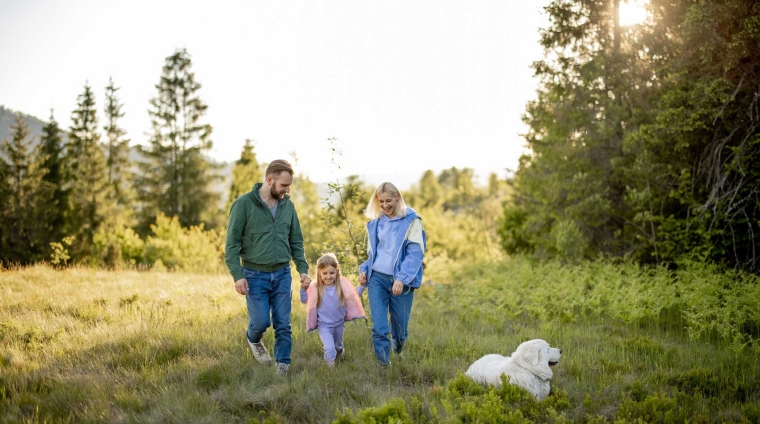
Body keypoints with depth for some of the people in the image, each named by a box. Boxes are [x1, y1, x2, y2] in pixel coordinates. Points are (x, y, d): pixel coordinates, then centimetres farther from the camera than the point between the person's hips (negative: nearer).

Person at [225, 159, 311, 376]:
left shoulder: (287, 205, 5)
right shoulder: (244, 203, -9)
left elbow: (296, 241, 12)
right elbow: (232, 243, -8)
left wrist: (303, 268, 1)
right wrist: (237, 275, -15)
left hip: (282, 275, 4)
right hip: (255, 275, -3)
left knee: (283, 325, 3)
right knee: (261, 321, -1)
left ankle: (282, 366, 16)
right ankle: (253, 340, 33)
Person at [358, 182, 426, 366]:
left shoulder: (411, 220, -5)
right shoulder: (376, 222, 11)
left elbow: (415, 253, -12)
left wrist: (402, 279, -21)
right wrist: (364, 270, 2)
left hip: (401, 281, -3)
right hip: (377, 278, 3)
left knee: (399, 325, 9)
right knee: (378, 327, -8)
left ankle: (398, 350, 41)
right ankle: (384, 365, 1)